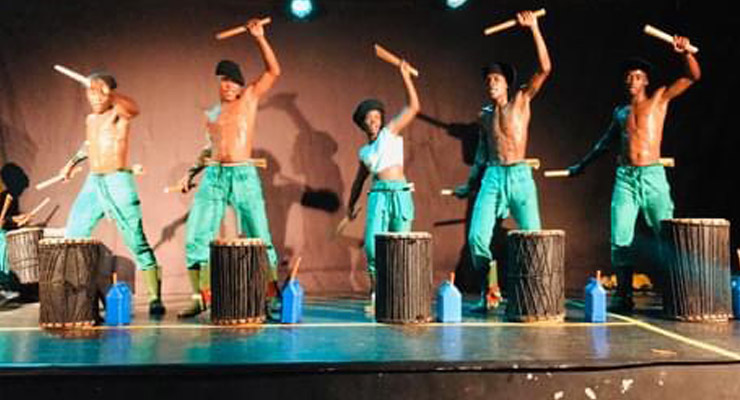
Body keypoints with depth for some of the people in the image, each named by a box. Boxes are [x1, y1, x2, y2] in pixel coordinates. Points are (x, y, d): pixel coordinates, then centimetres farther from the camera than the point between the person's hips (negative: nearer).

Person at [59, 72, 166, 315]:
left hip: (118, 181, -7)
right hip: (92, 183, 7)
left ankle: (155, 298, -6)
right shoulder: (90, 119, 18)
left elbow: (133, 110, -29)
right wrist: (73, 161, 31)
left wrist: (112, 95, -44)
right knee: (72, 238, 5)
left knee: (136, 241, -9)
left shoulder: (119, 113, -4)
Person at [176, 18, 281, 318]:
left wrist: (260, 38, -7)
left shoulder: (249, 97, 7)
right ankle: (200, 298, 6)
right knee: (196, 237, -3)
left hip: (244, 176, -4)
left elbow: (274, 71, -2)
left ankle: (274, 296, 5)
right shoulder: (211, 114, 18)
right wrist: (193, 171, 17)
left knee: (259, 239, -3)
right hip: (213, 178, 4)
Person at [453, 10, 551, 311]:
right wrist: (470, 185, 23)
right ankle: (489, 292, 5)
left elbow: (545, 68, -9)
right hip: (492, 177, 3)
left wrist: (534, 28, -14)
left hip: (519, 175, -3)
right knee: (477, 236, -9)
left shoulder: (521, 101, 4)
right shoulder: (485, 114, 15)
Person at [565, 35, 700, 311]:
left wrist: (686, 53, -17)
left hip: (653, 175, -3)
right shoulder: (620, 112, 18)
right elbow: (605, 142, 29)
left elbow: (694, 76, 1)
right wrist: (582, 165, 33)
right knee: (620, 239, -4)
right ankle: (623, 295, 1)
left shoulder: (660, 98, 9)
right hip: (625, 177, 3)